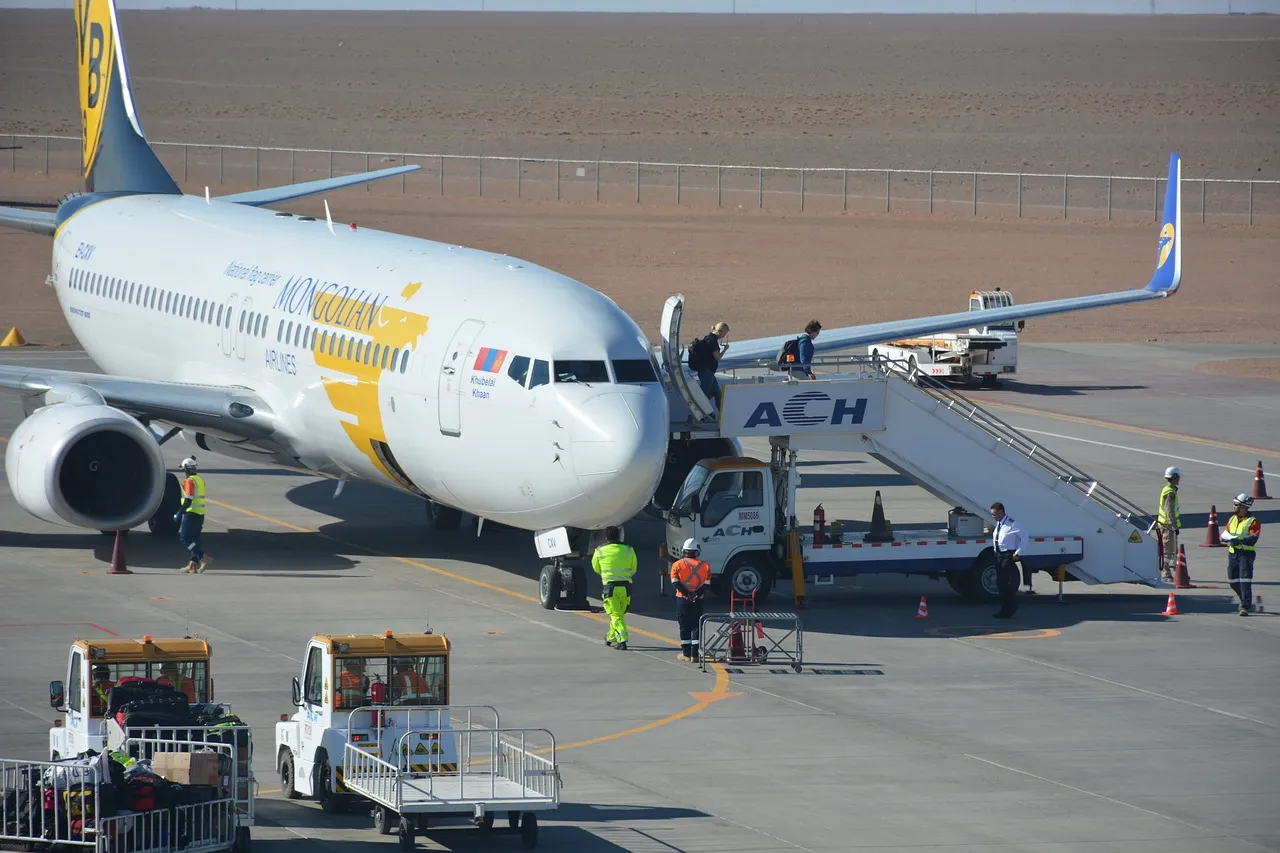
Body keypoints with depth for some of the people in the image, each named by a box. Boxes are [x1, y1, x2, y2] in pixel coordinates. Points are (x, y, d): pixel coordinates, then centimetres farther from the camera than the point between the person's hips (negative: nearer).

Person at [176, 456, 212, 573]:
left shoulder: (190, 481, -14)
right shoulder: (200, 480, 14)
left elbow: (188, 500, -21)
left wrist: (179, 513, -18)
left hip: (191, 514, -9)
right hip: (200, 514, 9)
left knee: (185, 538, -6)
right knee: (195, 539, 11)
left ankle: (204, 558, -15)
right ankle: (193, 565, 9)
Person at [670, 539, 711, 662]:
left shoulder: (677, 565, -1)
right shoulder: (704, 565, 4)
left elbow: (675, 582, -9)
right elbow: (706, 583, -3)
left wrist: (686, 593, -11)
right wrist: (698, 594, -9)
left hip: (682, 600, -1)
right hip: (698, 601, 1)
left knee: (684, 627, 8)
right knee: (697, 627, 5)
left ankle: (686, 654, 11)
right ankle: (695, 654, 1)